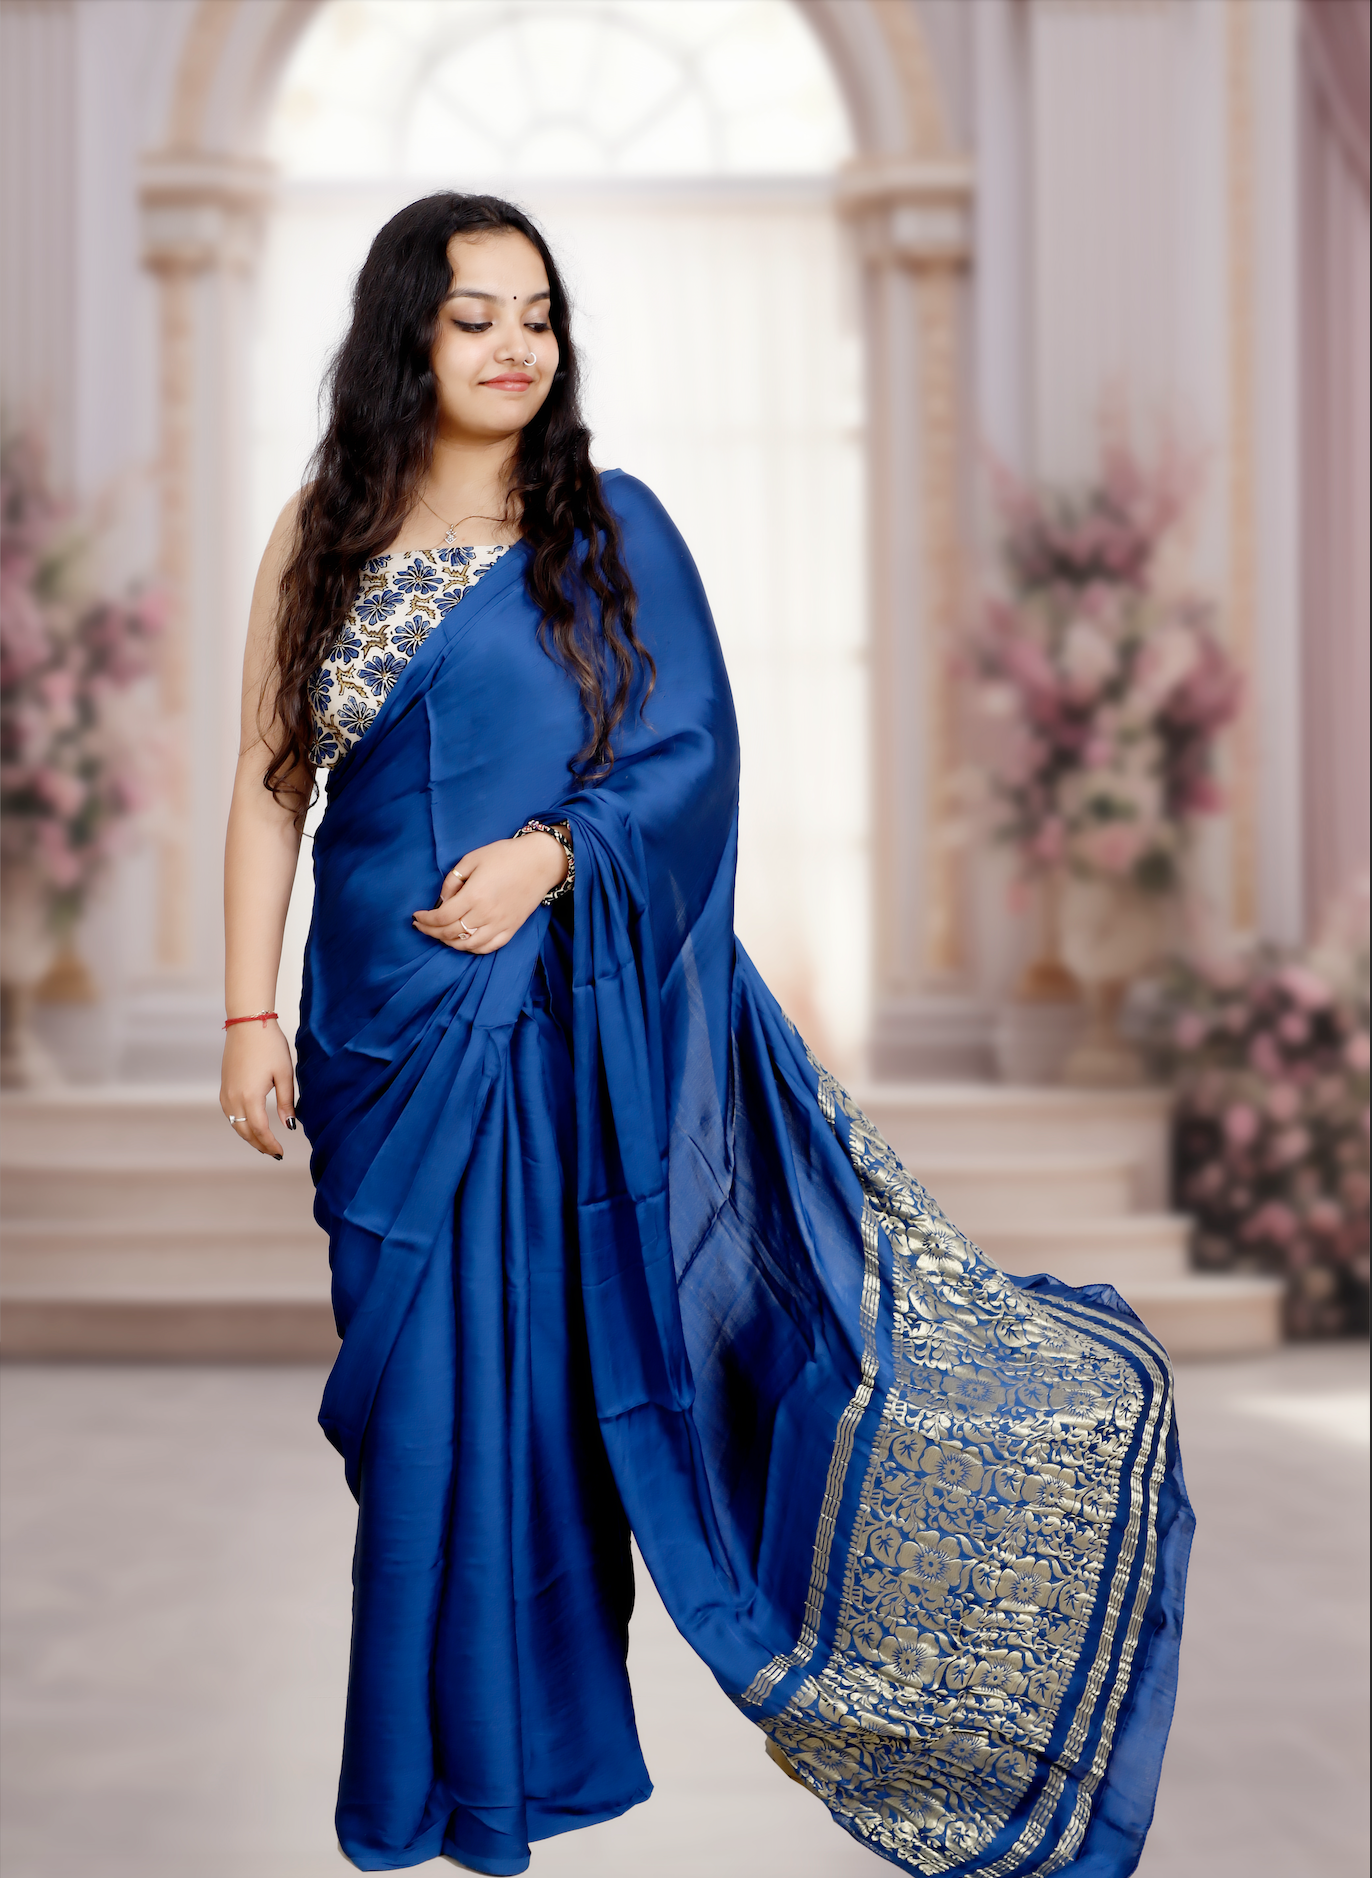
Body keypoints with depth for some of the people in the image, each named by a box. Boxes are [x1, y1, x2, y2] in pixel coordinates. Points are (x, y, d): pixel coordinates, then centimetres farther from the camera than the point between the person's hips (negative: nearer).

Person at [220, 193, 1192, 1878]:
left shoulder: (610, 528, 2)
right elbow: (270, 782, 6)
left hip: (566, 1020, -2)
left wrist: (552, 854, -17)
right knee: (415, 1372, 6)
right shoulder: (322, 535, 6)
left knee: (545, 1357, 2)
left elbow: (693, 751, -1)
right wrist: (249, 1014, 0)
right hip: (386, 1018, 2)